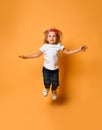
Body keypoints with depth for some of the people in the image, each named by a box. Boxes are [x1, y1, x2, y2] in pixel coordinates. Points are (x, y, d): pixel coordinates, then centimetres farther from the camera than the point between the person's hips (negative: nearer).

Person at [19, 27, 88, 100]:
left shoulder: (59, 46, -4)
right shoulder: (44, 47, -4)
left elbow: (68, 52, 1)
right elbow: (37, 54, 7)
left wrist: (79, 49, -4)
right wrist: (26, 57, 3)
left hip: (55, 69, 1)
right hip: (46, 68, -1)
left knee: (55, 83, -8)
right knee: (47, 82, -16)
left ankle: (54, 90, 31)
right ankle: (47, 88, 24)